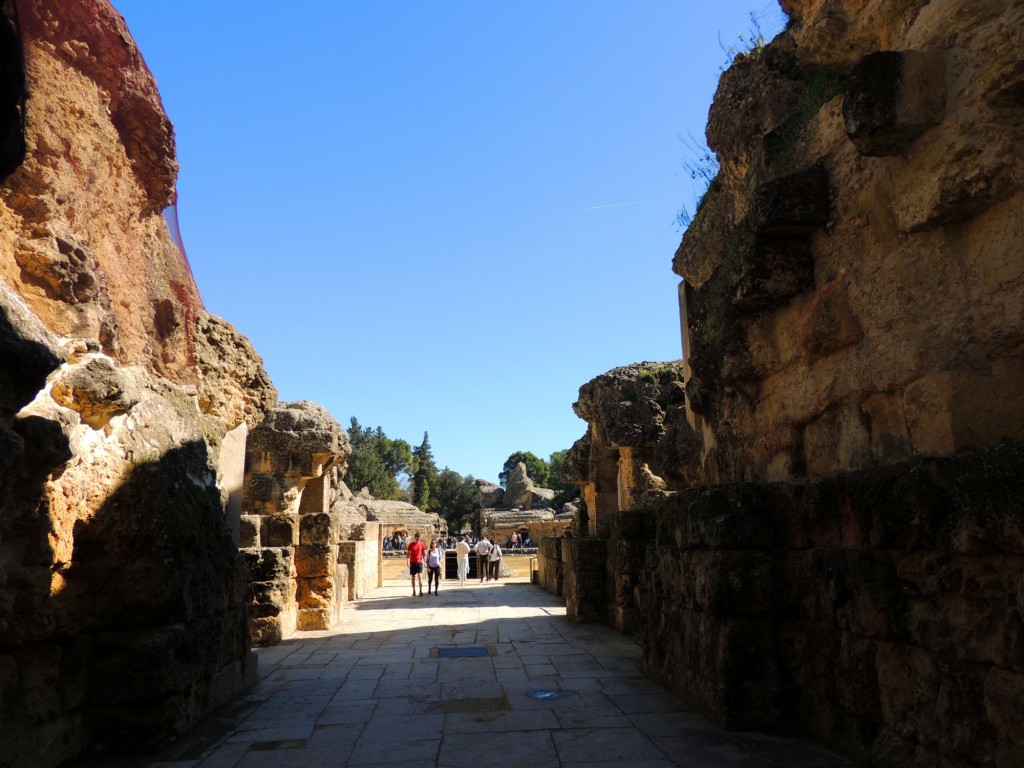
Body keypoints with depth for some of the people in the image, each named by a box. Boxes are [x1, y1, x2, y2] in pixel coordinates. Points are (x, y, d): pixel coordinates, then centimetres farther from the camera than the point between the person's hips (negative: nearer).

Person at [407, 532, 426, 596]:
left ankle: (421, 591, -11)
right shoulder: (411, 545, -2)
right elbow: (408, 554, 1)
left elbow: (424, 553, 7)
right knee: (413, 578, 7)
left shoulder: (422, 544, 0)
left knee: (420, 577, -10)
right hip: (412, 563, 1)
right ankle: (414, 591, 15)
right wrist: (408, 562, -8)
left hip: (419, 563, -1)